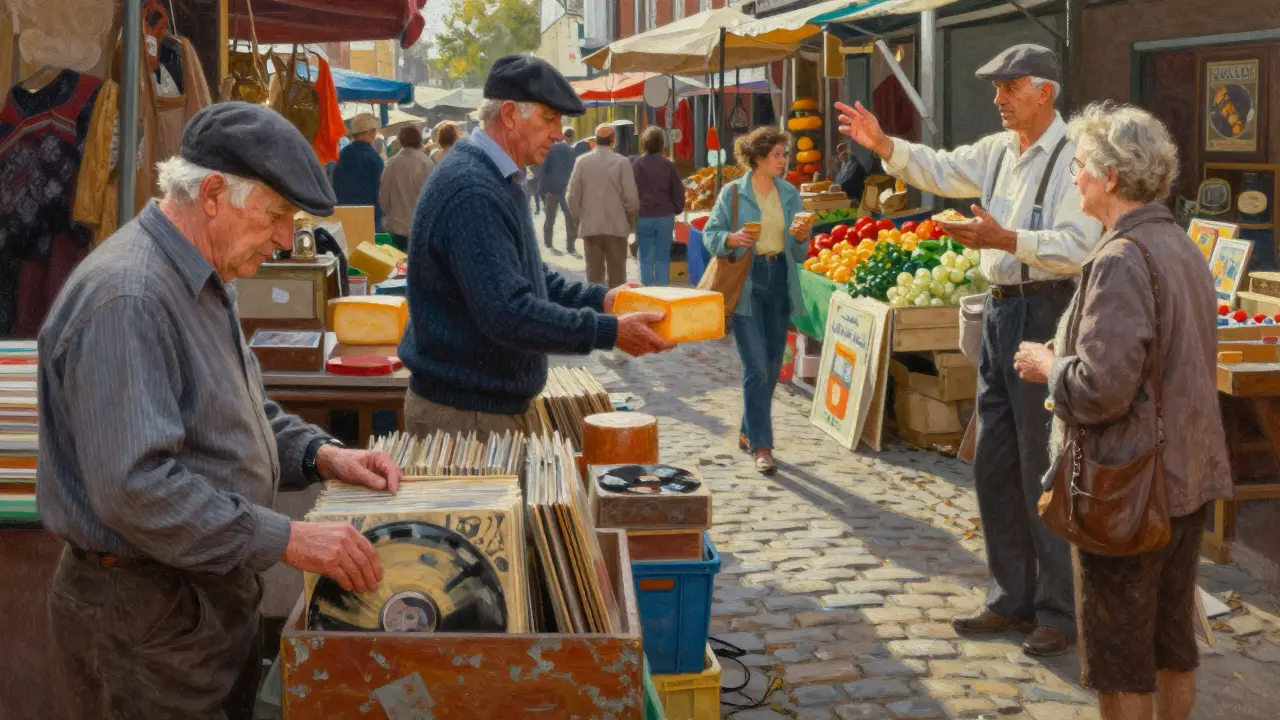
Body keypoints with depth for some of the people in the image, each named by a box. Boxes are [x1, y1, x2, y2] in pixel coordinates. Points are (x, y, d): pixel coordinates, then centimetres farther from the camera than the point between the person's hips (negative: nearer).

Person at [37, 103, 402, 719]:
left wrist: (320, 454, 4)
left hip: (210, 592, 10)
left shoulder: (200, 279, 9)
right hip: (145, 615, -10)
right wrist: (286, 540, -27)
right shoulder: (126, 298, -25)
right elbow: (135, 489, -31)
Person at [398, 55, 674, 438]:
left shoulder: (496, 181, 11)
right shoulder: (472, 193, -24)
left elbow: (524, 278, 22)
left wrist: (599, 299, 9)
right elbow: (508, 315, -29)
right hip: (464, 414, -10)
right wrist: (610, 332, -23)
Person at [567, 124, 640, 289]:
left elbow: (573, 196, -2)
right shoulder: (622, 162, -9)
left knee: (594, 274, 8)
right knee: (616, 276, 6)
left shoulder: (582, 161, -2)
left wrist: (580, 217, 12)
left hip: (589, 227, 2)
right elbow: (631, 197, -9)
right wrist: (631, 221, 6)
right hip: (616, 227, -2)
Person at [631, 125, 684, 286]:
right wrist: (676, 210, 17)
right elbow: (678, 193, 3)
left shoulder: (636, 164, -5)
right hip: (665, 217, 1)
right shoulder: (669, 165, -1)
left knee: (646, 259, 5)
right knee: (663, 258, 6)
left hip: (643, 217, -1)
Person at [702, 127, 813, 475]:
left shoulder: (790, 193, 9)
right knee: (756, 366, -10)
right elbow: (710, 234, -2)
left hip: (780, 280, 5)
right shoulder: (733, 193, -3)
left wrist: (802, 237, -9)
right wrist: (733, 239, -21)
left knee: (772, 365, 10)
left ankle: (748, 432, 27)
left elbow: (799, 253, 12)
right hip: (747, 282, -5)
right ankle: (761, 446, -7)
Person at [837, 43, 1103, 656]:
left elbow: (1078, 246, -23)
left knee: (1046, 472, -3)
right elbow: (941, 170, 15)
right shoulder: (998, 151, 12)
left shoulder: (1074, 158, -14)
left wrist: (1005, 239, -33)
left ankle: (1060, 612, 10)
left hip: (1048, 312, -9)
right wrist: (884, 145, 3)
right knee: (992, 466, 14)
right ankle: (1012, 598, 27)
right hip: (1001, 308, 9)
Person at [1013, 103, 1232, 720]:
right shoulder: (1182, 248, 8)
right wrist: (1063, 356, 14)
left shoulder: (1120, 261, -21)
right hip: (1189, 477, 9)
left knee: (1120, 652, 5)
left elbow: (1100, 388, -27)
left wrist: (1047, 365, -7)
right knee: (1173, 638, 19)